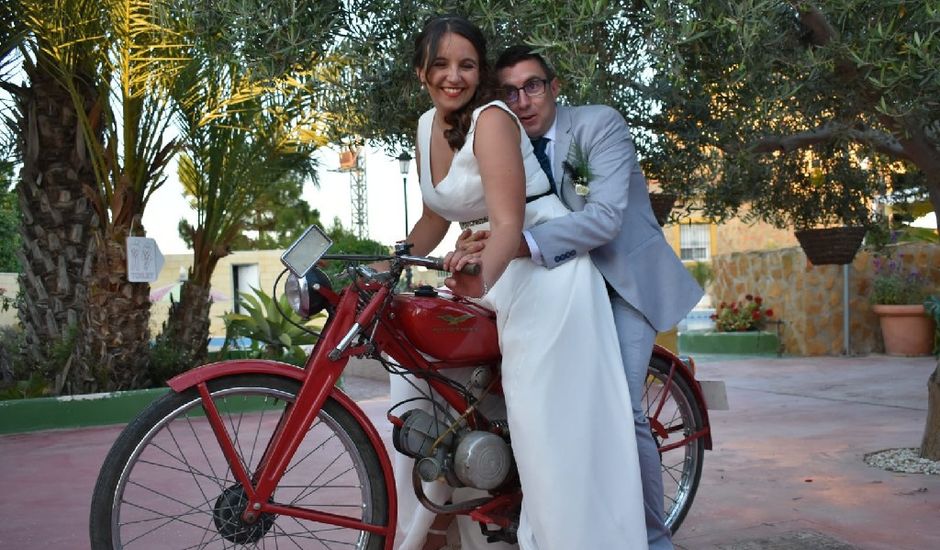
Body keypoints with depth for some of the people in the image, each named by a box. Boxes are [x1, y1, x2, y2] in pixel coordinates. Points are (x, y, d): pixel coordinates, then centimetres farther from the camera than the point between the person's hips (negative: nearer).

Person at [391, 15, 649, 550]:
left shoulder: (491, 119, -17)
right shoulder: (427, 126, 7)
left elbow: (509, 224, -28)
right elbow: (434, 219, 14)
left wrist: (483, 275, -47)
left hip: (546, 270, -8)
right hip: (490, 271, 9)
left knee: (548, 416, -14)